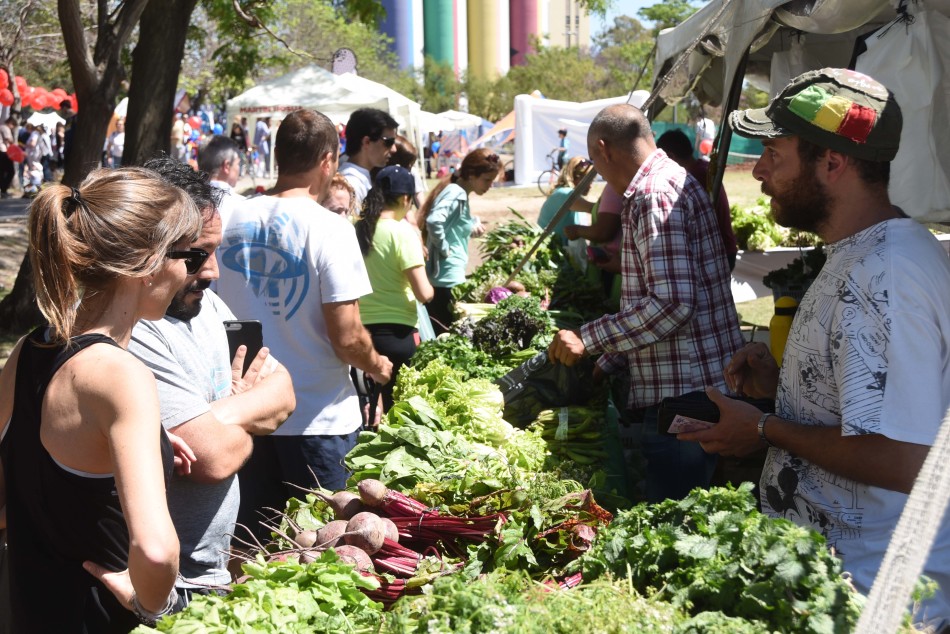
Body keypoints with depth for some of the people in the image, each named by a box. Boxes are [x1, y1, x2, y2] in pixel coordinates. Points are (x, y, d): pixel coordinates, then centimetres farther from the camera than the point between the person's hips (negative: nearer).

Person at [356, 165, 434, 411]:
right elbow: (423, 293, -17)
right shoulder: (402, 231, -12)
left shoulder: (358, 229, 1)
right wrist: (429, 288, 4)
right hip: (397, 332, -5)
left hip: (362, 328, 5)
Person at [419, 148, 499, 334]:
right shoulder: (456, 194, -15)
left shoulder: (459, 193, 14)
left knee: (439, 334, 14)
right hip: (448, 279, -10)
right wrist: (444, 249, -19)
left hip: (443, 277, 10)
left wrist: (472, 227, 8)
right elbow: (434, 221, -31)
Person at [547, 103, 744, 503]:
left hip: (684, 392, -10)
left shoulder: (655, 193, -16)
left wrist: (587, 339, -16)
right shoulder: (673, 180, 18)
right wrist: (608, 363, 21)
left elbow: (671, 303, -24)